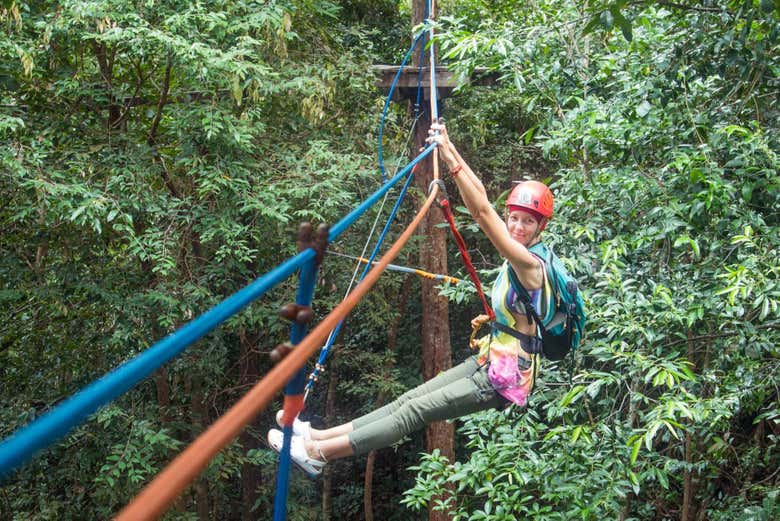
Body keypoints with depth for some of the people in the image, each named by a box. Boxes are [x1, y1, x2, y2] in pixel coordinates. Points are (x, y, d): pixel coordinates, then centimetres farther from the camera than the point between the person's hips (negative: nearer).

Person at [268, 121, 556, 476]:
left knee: (415, 411, -9)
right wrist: (449, 149, 1)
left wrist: (451, 161, -31)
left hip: (504, 380, -9)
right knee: (410, 400, 3)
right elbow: (482, 198, 6)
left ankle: (318, 451, -8)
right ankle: (319, 436, 3)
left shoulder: (531, 265, -19)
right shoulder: (519, 259, 6)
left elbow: (483, 212, -29)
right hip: (490, 362, 9)